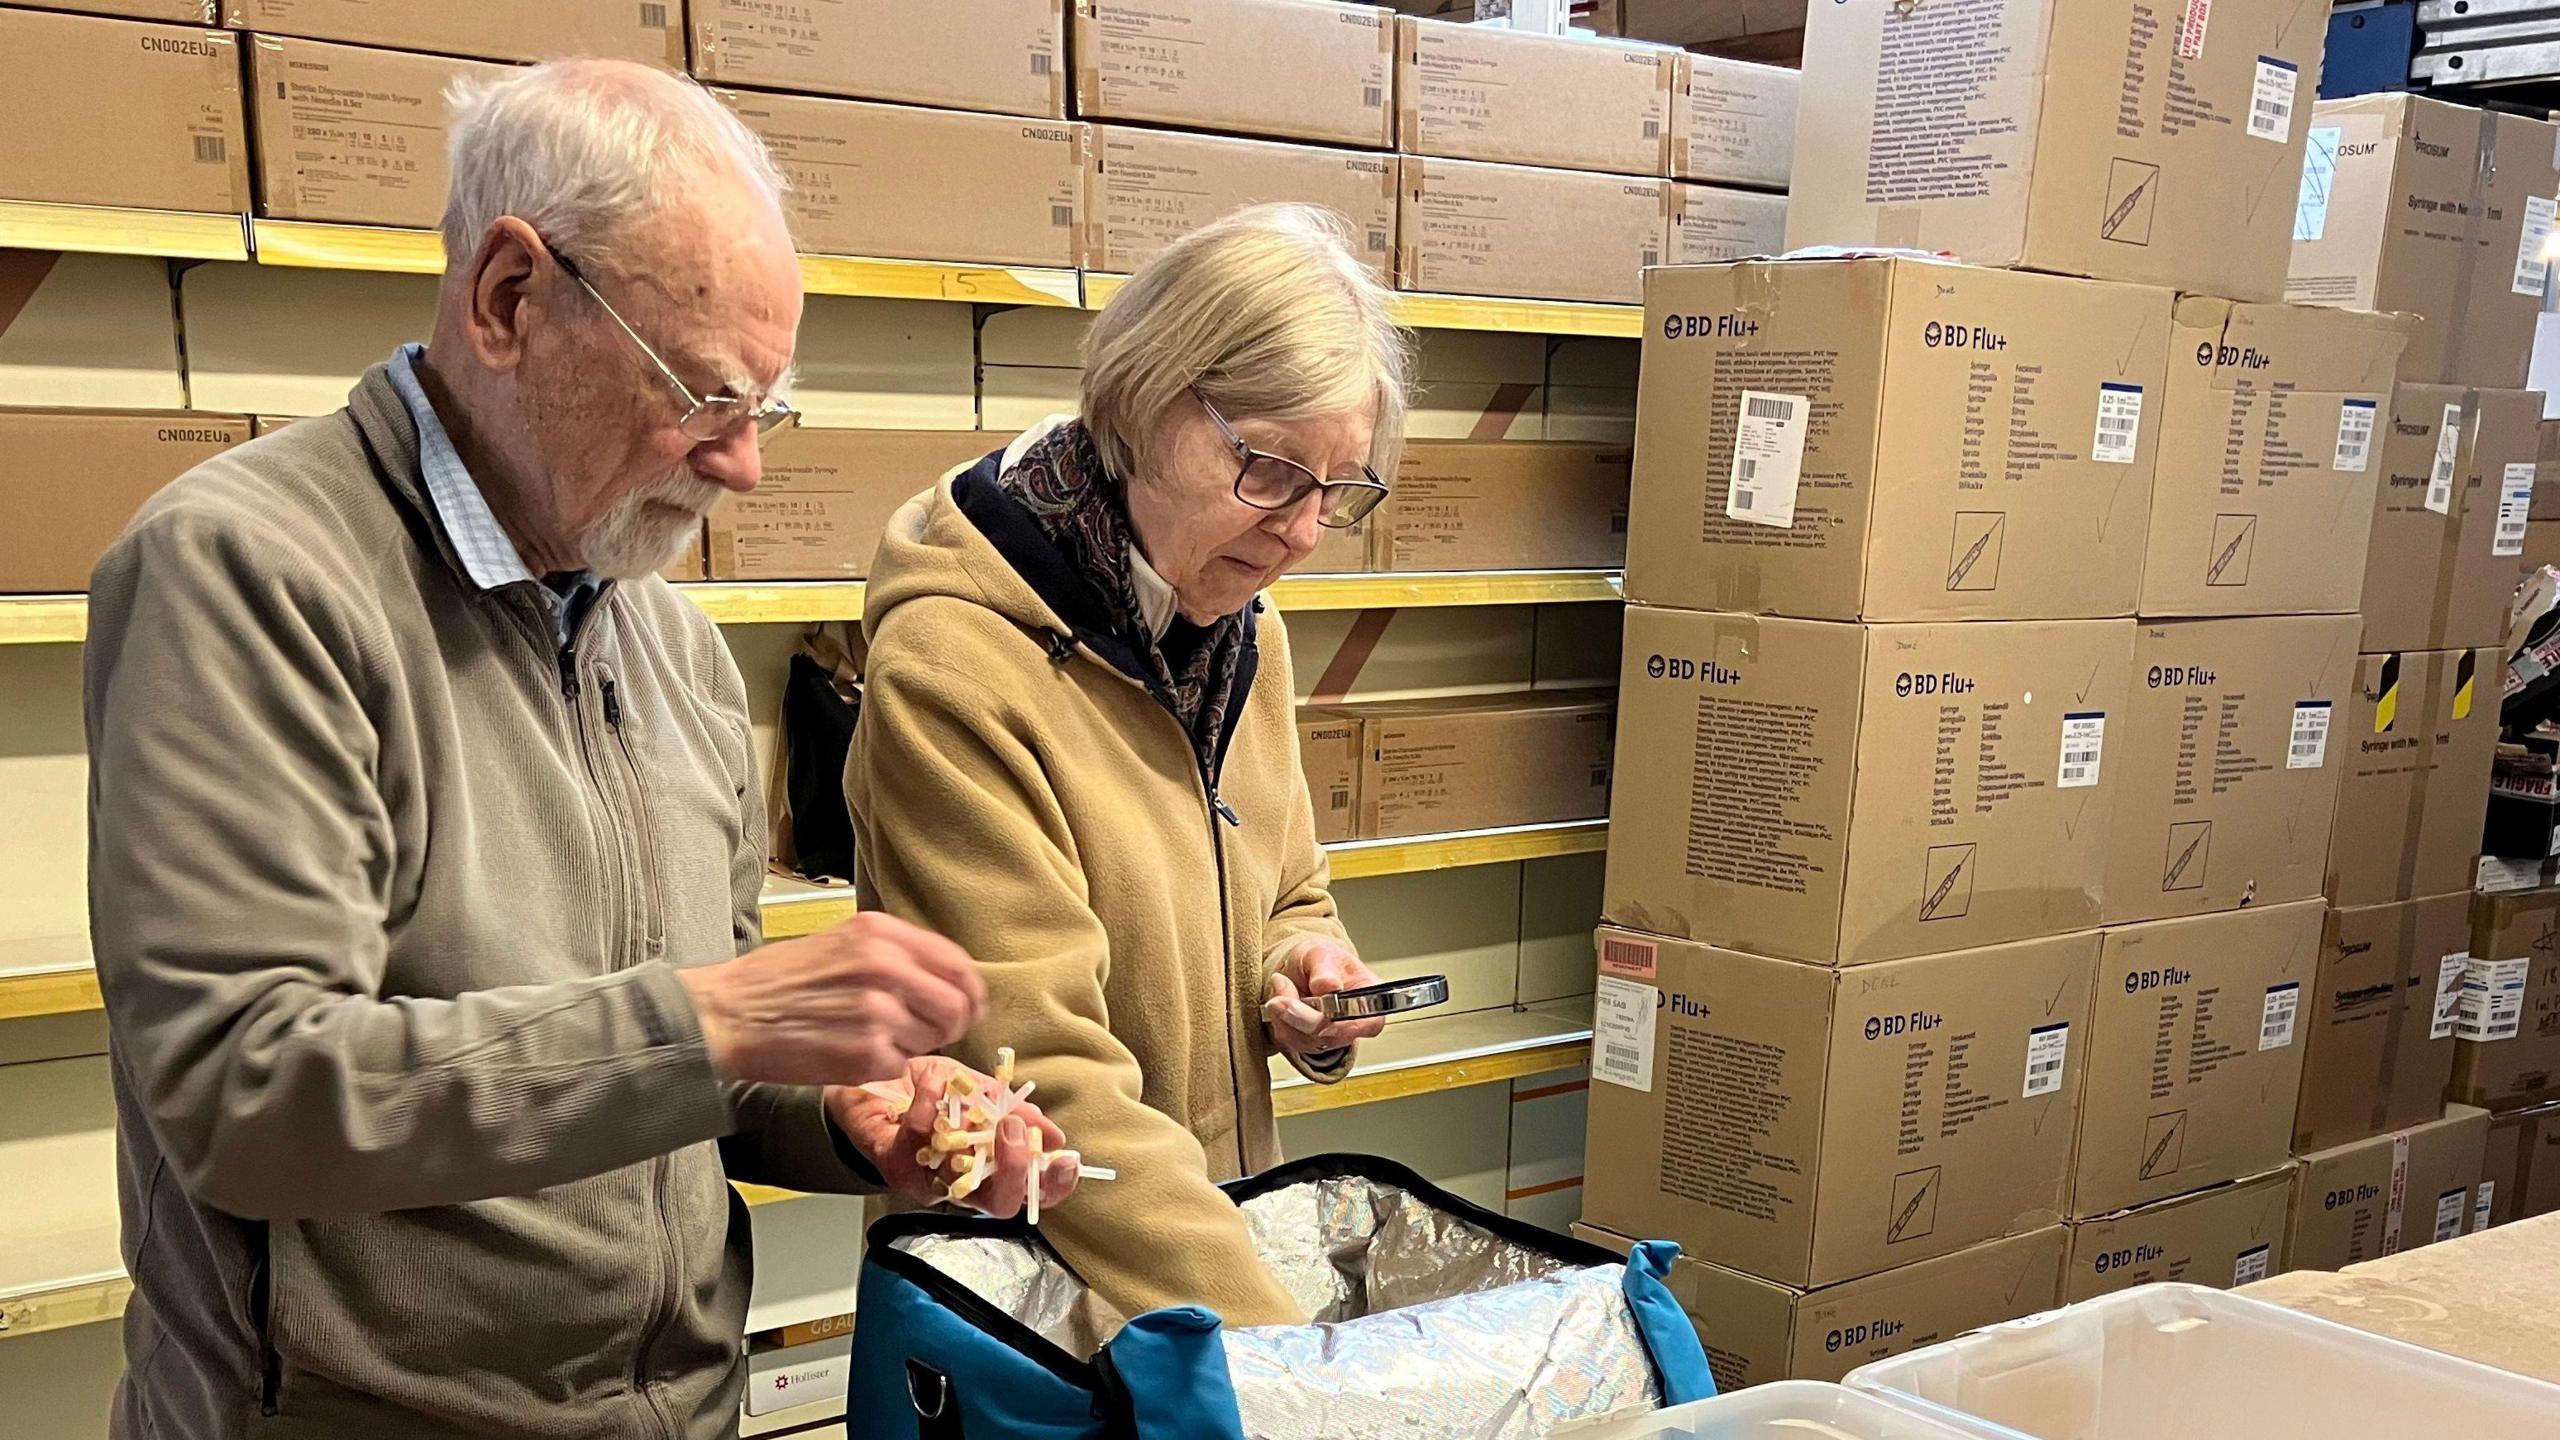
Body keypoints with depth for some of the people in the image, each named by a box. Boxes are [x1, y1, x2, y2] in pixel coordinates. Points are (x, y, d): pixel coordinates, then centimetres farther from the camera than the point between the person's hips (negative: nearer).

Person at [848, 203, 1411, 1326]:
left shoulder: (1242, 637, 1)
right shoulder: (954, 670, -24)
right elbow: (1040, 1077, -28)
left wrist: (1306, 979, -7)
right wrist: (1263, 1328, -33)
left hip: (1226, 1223, 6)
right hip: (1015, 1285, -6)